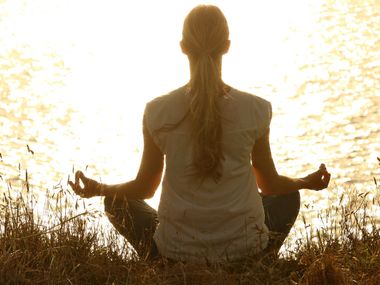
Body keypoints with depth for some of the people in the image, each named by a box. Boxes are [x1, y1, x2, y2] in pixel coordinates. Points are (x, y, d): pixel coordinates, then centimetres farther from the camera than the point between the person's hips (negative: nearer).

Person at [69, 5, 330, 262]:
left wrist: (98, 189, 21)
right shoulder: (255, 110, -12)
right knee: (288, 198, 32)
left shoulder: (158, 112, -11)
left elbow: (144, 188, 1)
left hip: (176, 252, 0)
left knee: (117, 202, 29)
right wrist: (308, 182, 24)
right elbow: (270, 184, 2)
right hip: (244, 250, 0)